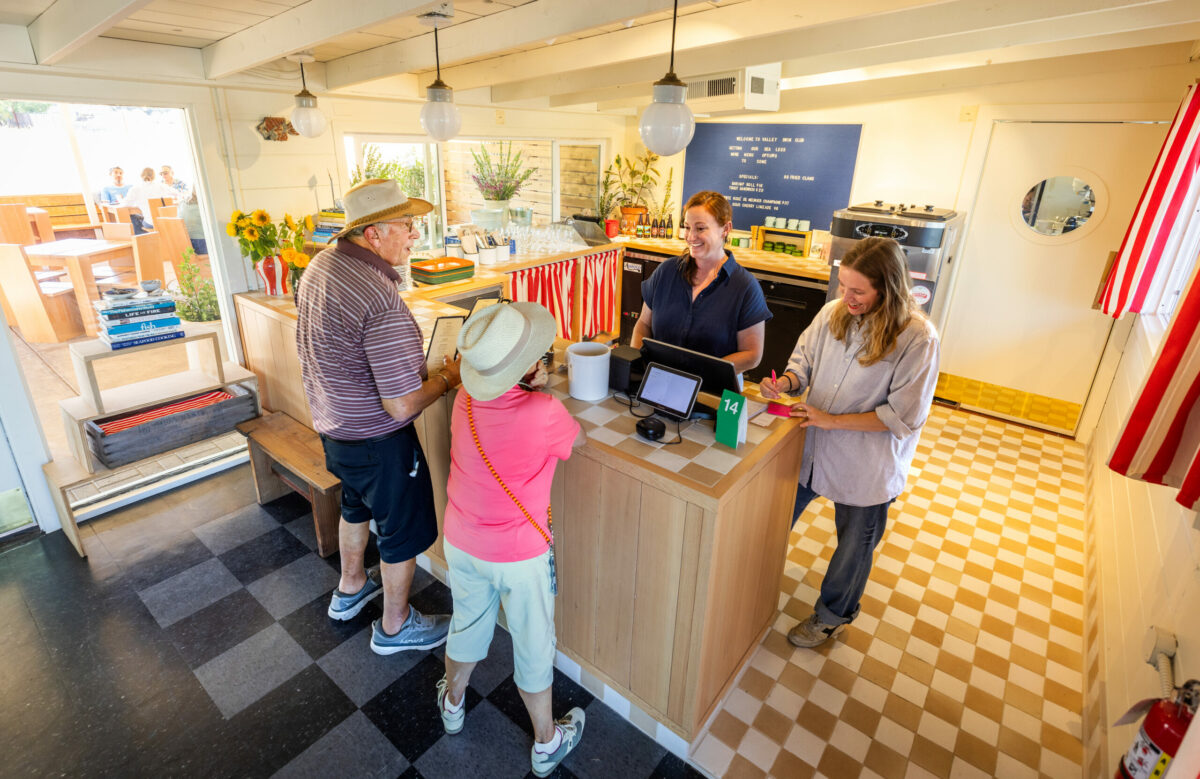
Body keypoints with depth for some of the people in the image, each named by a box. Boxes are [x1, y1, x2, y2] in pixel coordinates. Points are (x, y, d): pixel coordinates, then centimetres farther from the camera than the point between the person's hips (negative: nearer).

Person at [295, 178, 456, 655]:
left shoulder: (320, 265, -2)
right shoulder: (382, 301, -31)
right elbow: (402, 406, -31)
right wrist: (447, 378, -13)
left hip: (331, 426, 9)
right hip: (375, 440, -9)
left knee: (357, 504, 31)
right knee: (404, 530, 13)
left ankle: (351, 588, 55)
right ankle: (395, 626, 35)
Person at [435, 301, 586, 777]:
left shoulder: (465, 398, -13)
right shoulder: (544, 414, -29)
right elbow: (578, 439, -6)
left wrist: (528, 386, -4)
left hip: (462, 544, 5)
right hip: (520, 557, -5)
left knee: (467, 625, 29)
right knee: (533, 648, 18)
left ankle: (452, 703, 56)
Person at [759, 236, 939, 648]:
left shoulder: (917, 338, -21)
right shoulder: (833, 312, -9)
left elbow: (904, 416, -20)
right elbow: (804, 359, 4)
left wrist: (833, 420, -23)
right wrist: (786, 382, -18)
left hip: (866, 466, -4)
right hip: (810, 445, 4)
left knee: (854, 544, 20)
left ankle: (832, 616, 46)